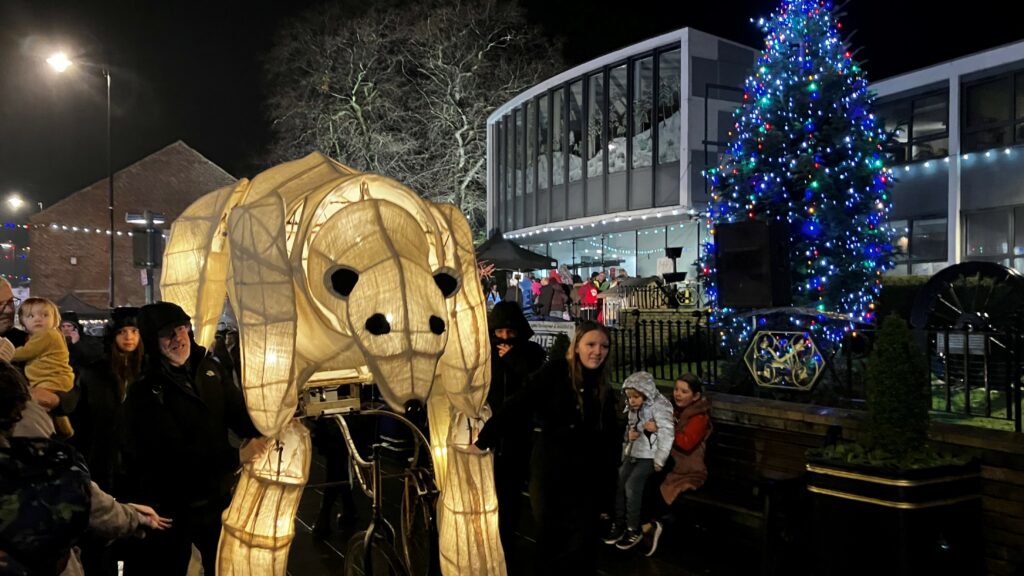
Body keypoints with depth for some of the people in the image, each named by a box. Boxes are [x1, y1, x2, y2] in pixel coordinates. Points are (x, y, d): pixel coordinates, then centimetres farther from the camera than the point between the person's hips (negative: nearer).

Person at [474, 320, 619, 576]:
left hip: (586, 478, 3)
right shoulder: (556, 371, -9)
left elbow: (609, 439, 10)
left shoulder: (604, 390, 5)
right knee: (550, 541, 9)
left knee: (583, 546, 5)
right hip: (550, 473, -3)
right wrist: (484, 440, -21)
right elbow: (518, 406, -15)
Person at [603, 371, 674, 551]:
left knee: (632, 485, -19)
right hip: (633, 454, 7)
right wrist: (629, 435, 0)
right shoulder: (633, 409, 12)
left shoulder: (659, 406, -11)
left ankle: (634, 529, -8)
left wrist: (659, 461, -20)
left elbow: (667, 435, -18)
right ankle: (619, 523, 3)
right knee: (618, 481, -9)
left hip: (650, 455, -7)